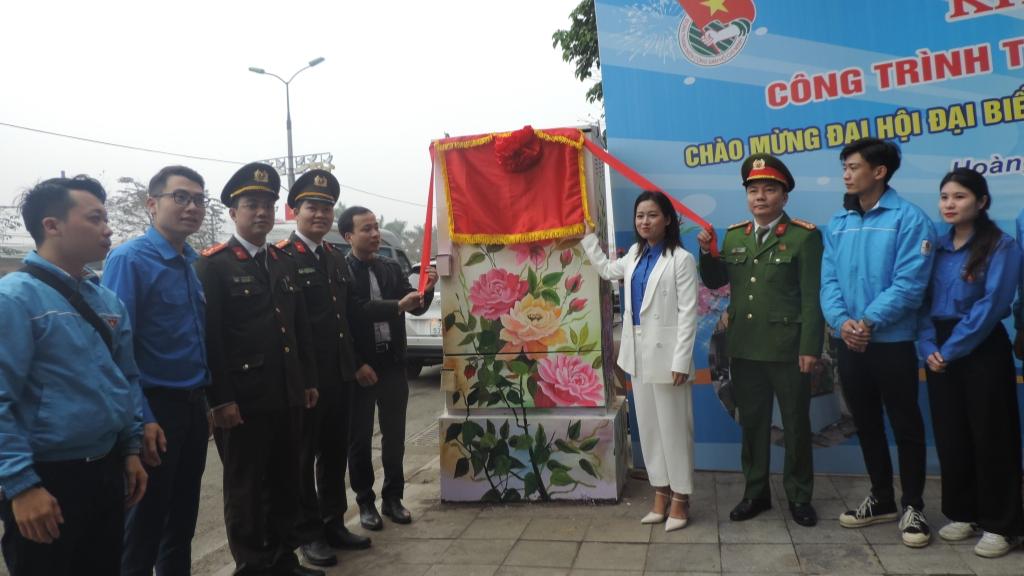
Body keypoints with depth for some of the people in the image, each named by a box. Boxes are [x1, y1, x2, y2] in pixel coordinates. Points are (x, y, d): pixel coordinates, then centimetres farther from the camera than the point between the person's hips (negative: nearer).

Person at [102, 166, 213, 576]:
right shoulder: (129, 260, -12)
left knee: (183, 517, 19)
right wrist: (141, 421, -19)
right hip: (155, 411, -6)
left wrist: (210, 401, 9)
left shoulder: (198, 264, 9)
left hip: (195, 406, 7)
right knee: (144, 526, 8)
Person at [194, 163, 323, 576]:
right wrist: (220, 399, -17)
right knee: (245, 489, 8)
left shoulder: (284, 263, 14)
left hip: (287, 396, 6)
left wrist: (309, 381, 13)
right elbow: (209, 337, -13)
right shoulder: (213, 265, -6)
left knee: (285, 481, 16)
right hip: (243, 400, -6)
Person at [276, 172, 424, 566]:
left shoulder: (336, 258, 14)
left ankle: (334, 523, 32)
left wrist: (398, 306, 13)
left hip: (340, 373, 8)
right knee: (303, 455, 8)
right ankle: (308, 533, 22)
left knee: (336, 452, 17)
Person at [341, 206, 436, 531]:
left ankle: (393, 498, 28)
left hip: (393, 365, 5)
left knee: (394, 436, 13)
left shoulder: (392, 269, 6)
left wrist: (426, 290, -13)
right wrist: (357, 366, -13)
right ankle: (366, 502, 25)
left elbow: (415, 308, 7)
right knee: (359, 439, 10)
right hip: (359, 369, -4)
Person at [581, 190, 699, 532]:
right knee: (648, 427, 12)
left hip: (666, 353, -7)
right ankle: (661, 493, 25)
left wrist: (681, 361, -17)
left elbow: (688, 313, -13)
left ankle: (680, 498, 16)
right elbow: (607, 270, 31)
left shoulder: (681, 259, -10)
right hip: (638, 352, 7)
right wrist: (589, 237, 29)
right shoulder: (636, 255, 11)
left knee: (673, 427, 2)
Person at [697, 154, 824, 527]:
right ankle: (756, 492, 28)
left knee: (796, 426, 10)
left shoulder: (804, 236, -5)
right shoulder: (733, 236, 9)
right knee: (752, 424, 14)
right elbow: (714, 282, 12)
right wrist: (706, 252, -6)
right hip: (744, 349, 4)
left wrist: (810, 348, -13)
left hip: (787, 350, -4)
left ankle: (799, 496, 26)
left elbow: (812, 297, -9)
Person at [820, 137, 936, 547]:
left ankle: (912, 507, 22)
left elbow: (909, 283, -16)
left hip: (893, 341, -5)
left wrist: (869, 321, -21)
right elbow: (828, 281, 2)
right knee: (866, 425, 15)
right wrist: (842, 320, -14)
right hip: (850, 343, 5)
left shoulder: (909, 219, -8)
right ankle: (881, 499, 31)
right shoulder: (838, 223, 8)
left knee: (906, 426, 7)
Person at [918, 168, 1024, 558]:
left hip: (982, 351, -5)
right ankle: (963, 514, 25)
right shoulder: (938, 247, 9)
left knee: (990, 436, 2)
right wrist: (929, 347, -7)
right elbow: (924, 301, 6)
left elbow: (990, 305, -15)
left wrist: (950, 349, -16)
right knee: (950, 435, 11)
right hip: (941, 355, 5)